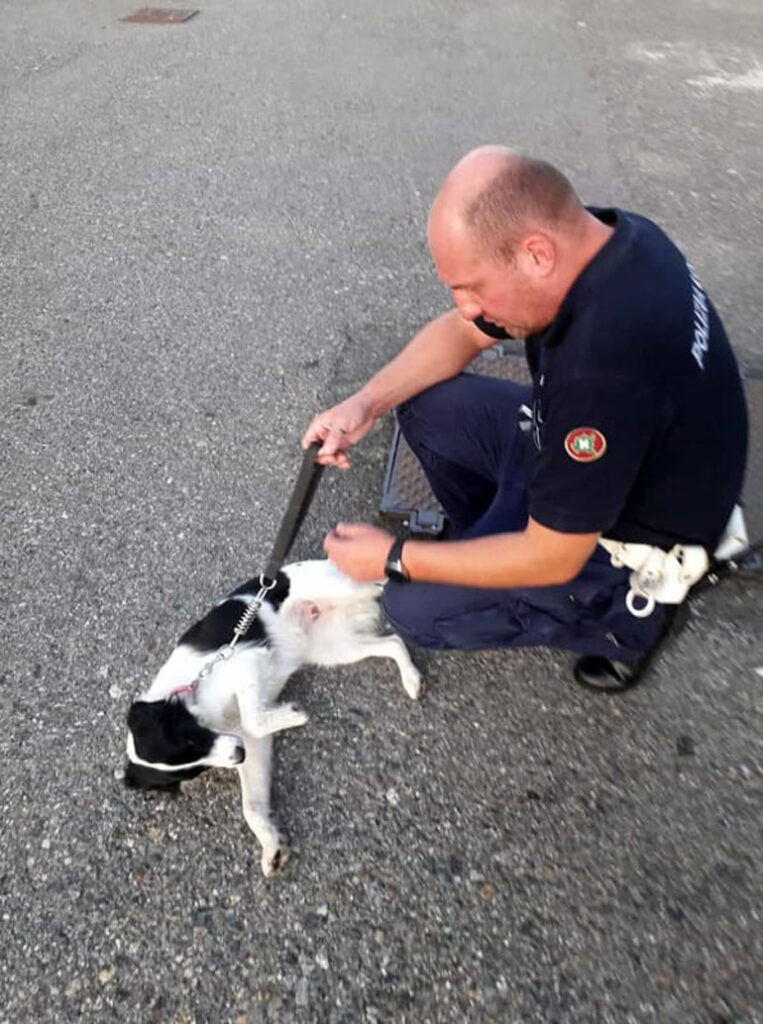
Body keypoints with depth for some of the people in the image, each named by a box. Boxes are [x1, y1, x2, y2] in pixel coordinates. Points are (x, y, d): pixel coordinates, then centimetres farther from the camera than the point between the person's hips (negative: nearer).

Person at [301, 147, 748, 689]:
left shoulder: (604, 363, -40)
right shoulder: (586, 237, -13)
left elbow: (554, 561, -28)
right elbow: (461, 332, 3)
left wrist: (395, 558, -18)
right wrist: (366, 402, -11)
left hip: (628, 540, -8)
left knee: (413, 608, -10)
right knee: (424, 405, 2)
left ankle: (628, 616, 4)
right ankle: (491, 539, 18)